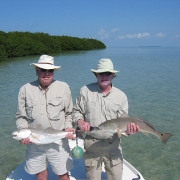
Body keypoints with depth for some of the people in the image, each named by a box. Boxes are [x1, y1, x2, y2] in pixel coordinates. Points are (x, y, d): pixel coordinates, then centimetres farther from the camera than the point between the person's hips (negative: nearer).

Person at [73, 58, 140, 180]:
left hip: (113, 147, 1)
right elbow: (77, 111, 4)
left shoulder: (121, 96, -1)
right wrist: (80, 121, -17)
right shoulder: (85, 91, -4)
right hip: (91, 146, -1)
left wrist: (129, 129, -23)